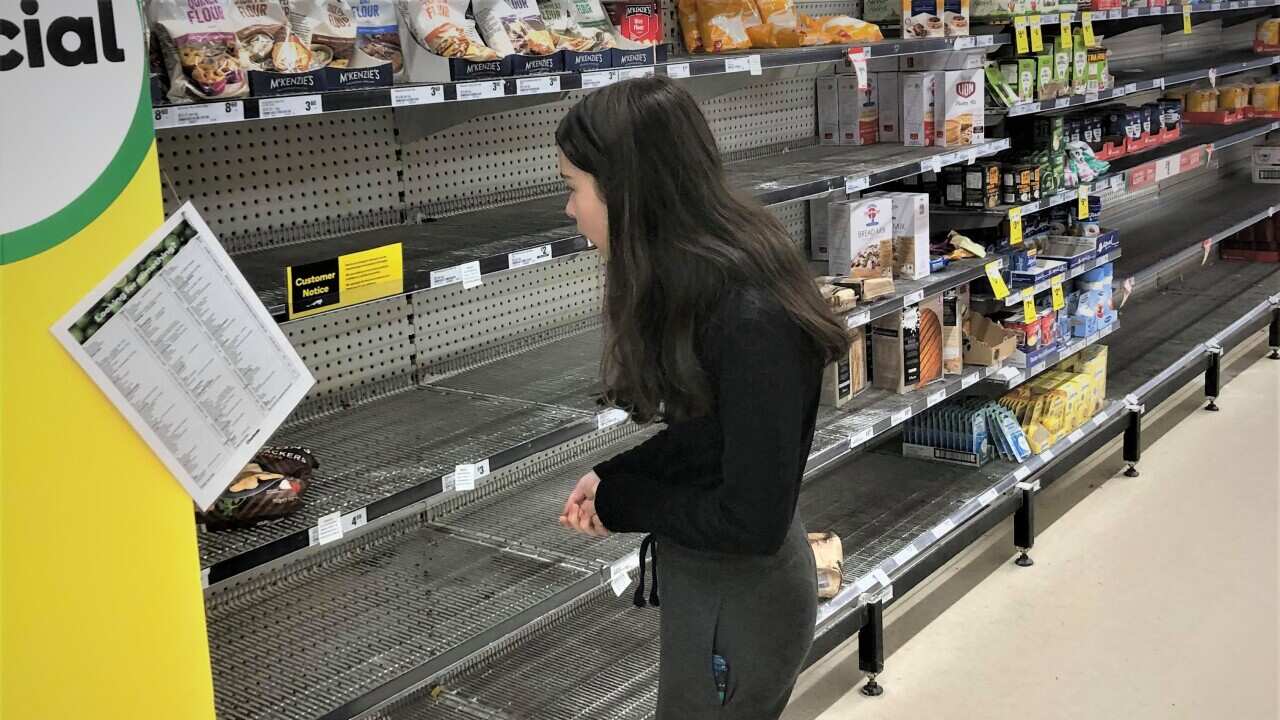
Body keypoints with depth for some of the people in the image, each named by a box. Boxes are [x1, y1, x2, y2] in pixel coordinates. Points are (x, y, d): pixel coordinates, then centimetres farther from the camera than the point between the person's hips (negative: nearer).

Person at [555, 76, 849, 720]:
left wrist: (619, 505, -14)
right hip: (705, 579, 8)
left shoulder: (750, 321, -30)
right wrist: (612, 478, -5)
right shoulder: (697, 286, -3)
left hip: (739, 603, -8)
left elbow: (753, 520, -26)